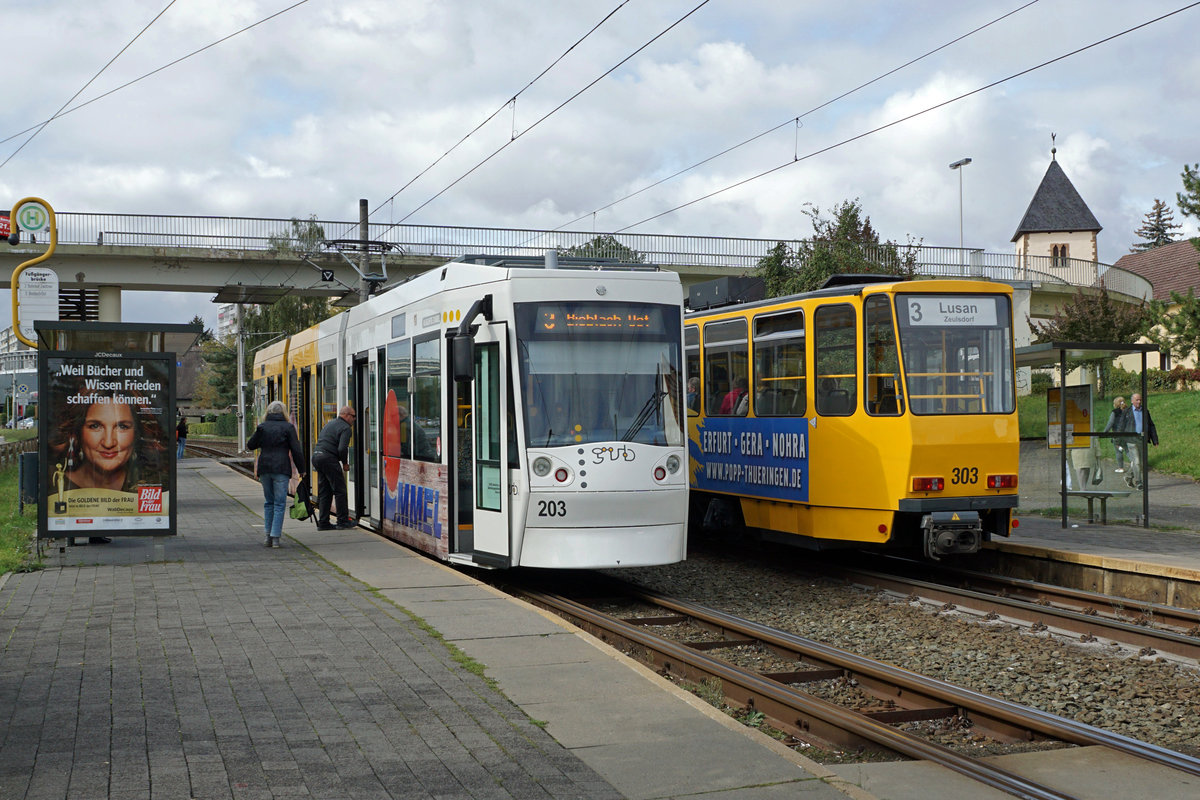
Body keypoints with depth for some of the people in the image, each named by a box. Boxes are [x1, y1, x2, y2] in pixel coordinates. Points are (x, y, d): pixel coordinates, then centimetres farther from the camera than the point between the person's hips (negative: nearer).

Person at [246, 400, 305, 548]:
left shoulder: (262, 427, 4)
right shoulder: (288, 427, -2)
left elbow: (250, 445, 13)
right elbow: (296, 450, -4)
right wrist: (301, 469, 3)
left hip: (264, 468, 3)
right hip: (281, 469, -3)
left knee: (268, 502, 16)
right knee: (280, 504, 1)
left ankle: (268, 534, 13)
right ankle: (275, 537, -5)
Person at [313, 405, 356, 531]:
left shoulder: (329, 423, 22)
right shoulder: (345, 428, -6)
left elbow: (319, 439, 22)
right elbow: (342, 448, -18)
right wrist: (345, 463, -1)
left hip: (316, 456, 9)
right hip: (329, 459, -8)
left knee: (324, 492, 12)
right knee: (340, 491, 0)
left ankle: (323, 522, 11)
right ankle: (343, 521, 2)